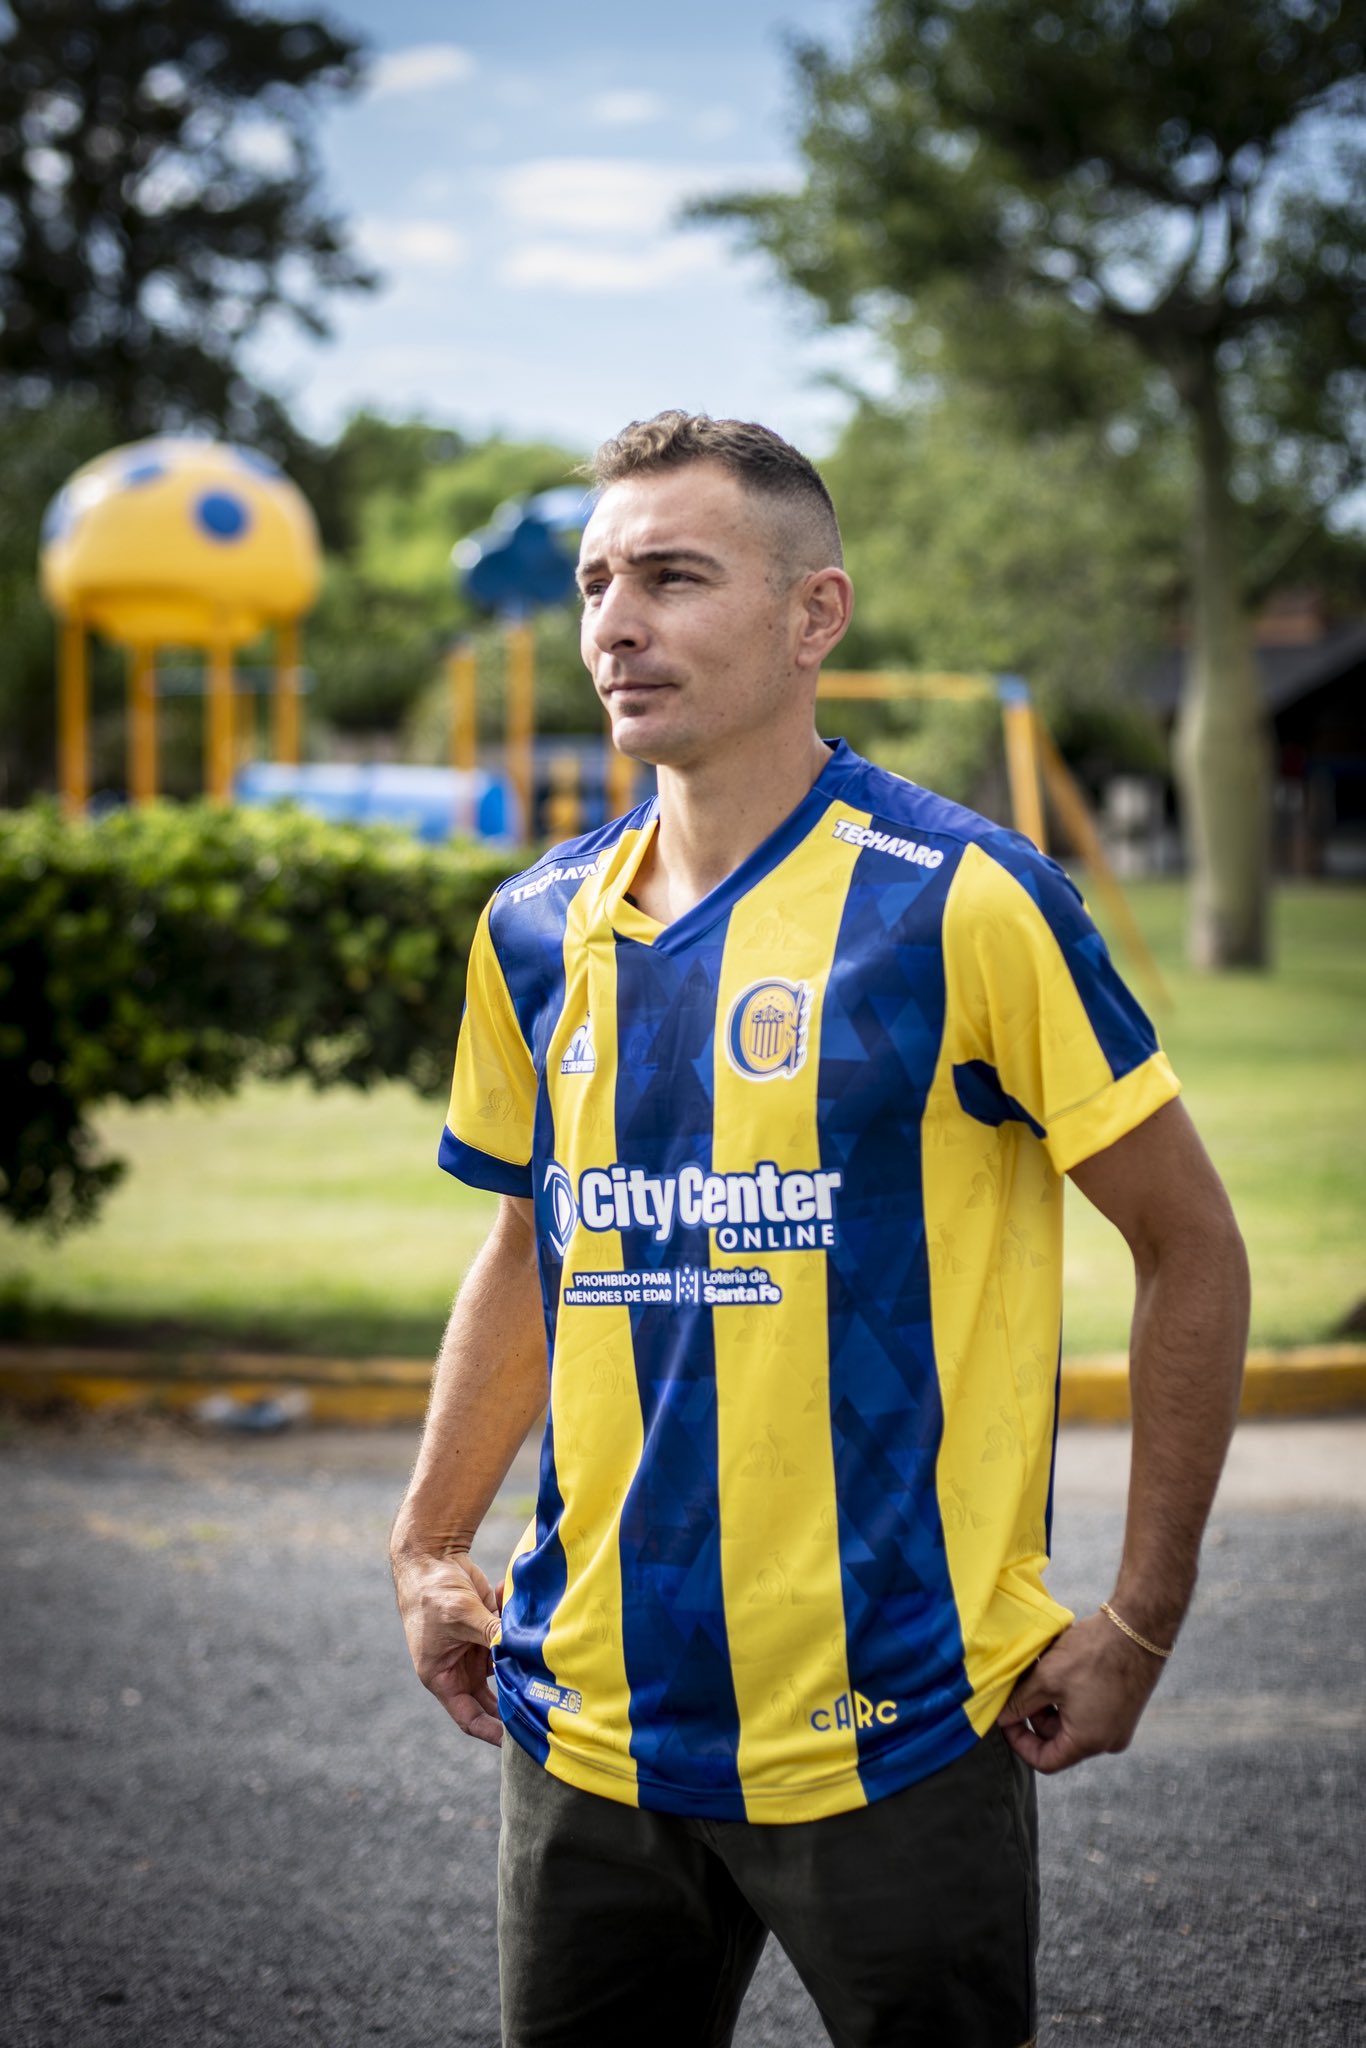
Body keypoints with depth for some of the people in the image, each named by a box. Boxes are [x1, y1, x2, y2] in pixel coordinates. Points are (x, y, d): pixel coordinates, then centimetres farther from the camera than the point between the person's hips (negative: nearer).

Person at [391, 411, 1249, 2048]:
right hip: (589, 1726, 5)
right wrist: (430, 1547, 14)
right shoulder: (537, 932, 6)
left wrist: (1140, 1625, -5)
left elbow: (1193, 1249, -5)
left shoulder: (963, 901, -11)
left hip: (887, 1730, -5)